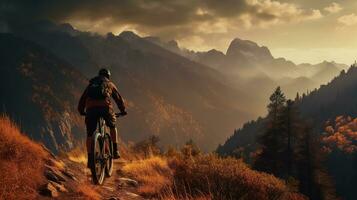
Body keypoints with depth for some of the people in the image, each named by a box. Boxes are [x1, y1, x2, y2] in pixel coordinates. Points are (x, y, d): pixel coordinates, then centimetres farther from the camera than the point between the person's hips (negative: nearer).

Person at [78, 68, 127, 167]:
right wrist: (123, 110, 40)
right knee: (112, 126, 24)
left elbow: (82, 99, 32)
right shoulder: (110, 84, 25)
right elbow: (118, 98, 28)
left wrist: (81, 111, 44)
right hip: (105, 106, -1)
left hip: (91, 108, 1)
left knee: (90, 135, 10)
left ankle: (90, 159, 5)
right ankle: (115, 151, 17)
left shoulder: (91, 84, 31)